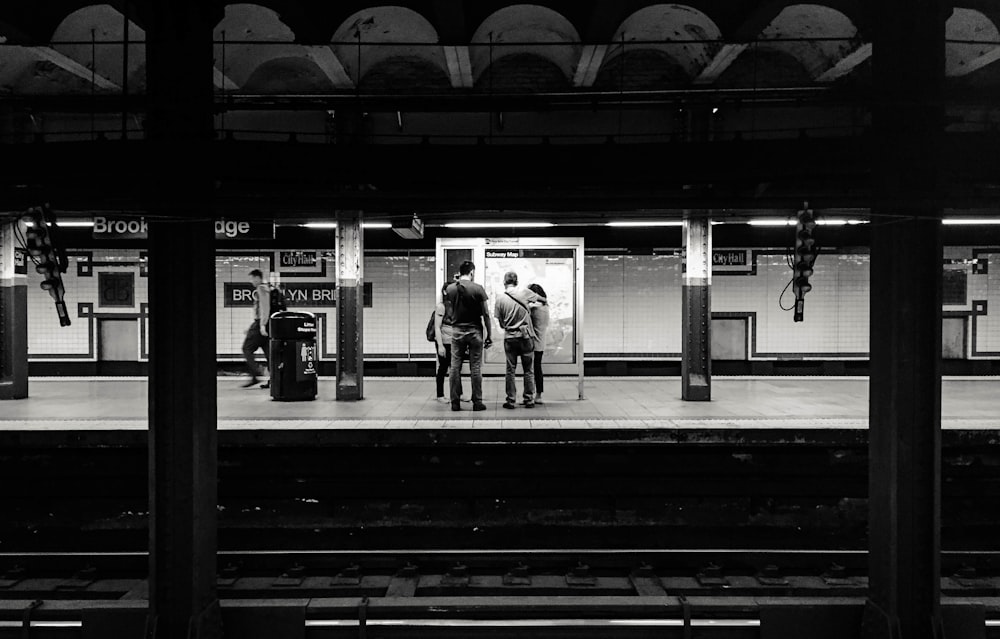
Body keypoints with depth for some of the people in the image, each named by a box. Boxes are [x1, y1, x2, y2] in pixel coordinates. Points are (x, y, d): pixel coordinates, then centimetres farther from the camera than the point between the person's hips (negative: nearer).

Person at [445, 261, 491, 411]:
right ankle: (477, 402, 6)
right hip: (474, 331, -2)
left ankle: (455, 402, 8)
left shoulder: (451, 288, 0)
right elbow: (485, 314, -7)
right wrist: (489, 335, 0)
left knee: (455, 367, 6)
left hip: (457, 330, 2)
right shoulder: (478, 289, -8)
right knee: (476, 368, 3)